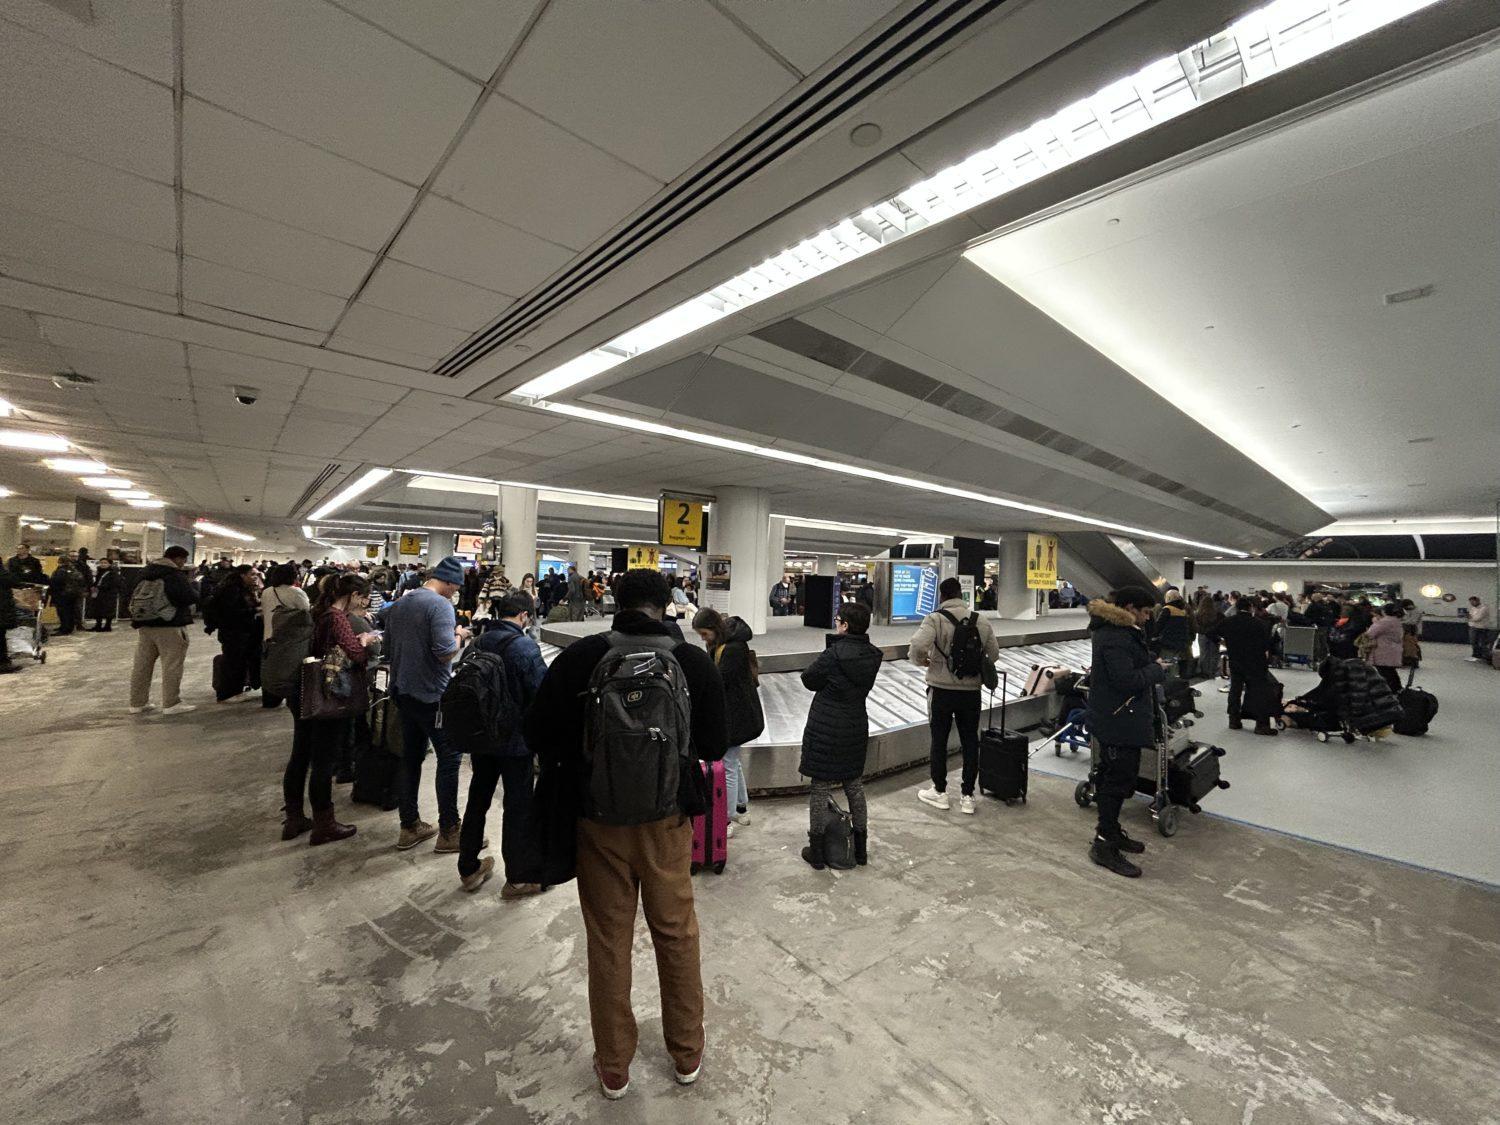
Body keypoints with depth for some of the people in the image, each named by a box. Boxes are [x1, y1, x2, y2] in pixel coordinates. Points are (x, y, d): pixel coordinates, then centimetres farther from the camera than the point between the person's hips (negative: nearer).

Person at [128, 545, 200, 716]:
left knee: (142, 664, 13)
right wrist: (194, 590, 1)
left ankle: (137, 703, 20)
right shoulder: (175, 575, -15)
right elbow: (191, 598, -20)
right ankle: (171, 704, 0)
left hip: (144, 624, 8)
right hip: (170, 626, -8)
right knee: (172, 665, -2)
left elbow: (133, 596, 17)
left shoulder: (144, 573, 10)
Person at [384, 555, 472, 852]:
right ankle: (449, 831, 9)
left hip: (403, 692, 9)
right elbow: (445, 653, -26)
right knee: (449, 759, 2)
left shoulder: (399, 604, 9)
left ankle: (409, 827, 26)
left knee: (411, 759, 16)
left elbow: (388, 644, 18)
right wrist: (459, 636, -8)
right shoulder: (440, 605, -18)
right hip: (431, 695, -8)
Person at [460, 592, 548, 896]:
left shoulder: (480, 642, -3)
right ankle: (519, 877, 21)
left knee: (477, 800, 20)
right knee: (517, 807, 8)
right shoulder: (525, 647, -22)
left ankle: (469, 870, 35)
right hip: (515, 739, -6)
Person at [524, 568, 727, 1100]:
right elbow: (715, 745, -6)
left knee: (608, 943, 19)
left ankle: (613, 1067, 39)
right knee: (677, 936, 21)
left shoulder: (579, 657, -14)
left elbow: (537, 735, -7)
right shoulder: (694, 661, -14)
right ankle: (687, 1055, 41)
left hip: (598, 820, 0)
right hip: (667, 820, 0)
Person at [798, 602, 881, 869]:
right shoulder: (873, 655, -3)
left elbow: (808, 679, -10)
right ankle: (861, 849, 31)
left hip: (825, 729, -6)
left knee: (820, 786, 7)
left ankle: (816, 851, 19)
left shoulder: (834, 654, -21)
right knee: (854, 784, 19)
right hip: (856, 728, 6)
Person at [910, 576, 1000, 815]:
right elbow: (994, 654, 6)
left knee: (939, 740, 11)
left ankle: (939, 792, 23)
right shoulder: (982, 620, 2)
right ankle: (967, 796, 22)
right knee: (970, 742, 14)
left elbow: (918, 646, -27)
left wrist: (920, 661, -6)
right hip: (972, 690, 4)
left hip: (941, 689, -3)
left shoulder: (935, 619, -13)